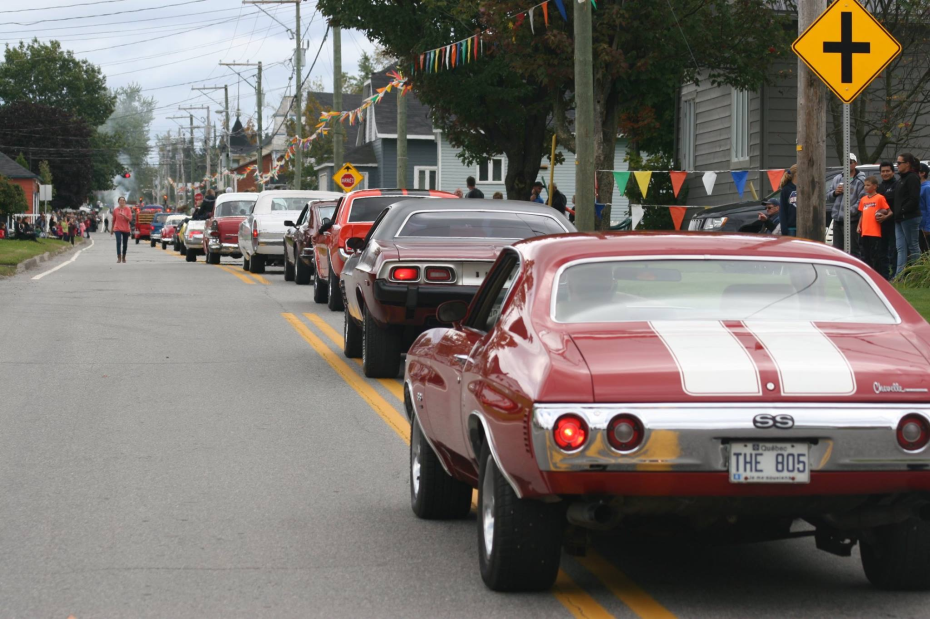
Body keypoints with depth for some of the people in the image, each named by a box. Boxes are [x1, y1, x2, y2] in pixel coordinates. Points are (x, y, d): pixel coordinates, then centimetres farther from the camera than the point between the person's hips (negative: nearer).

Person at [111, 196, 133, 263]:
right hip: (117, 229, -1)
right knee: (118, 242, -15)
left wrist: (124, 215, -22)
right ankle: (119, 258, -16)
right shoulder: (115, 210, 3)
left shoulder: (128, 209, 0)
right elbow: (113, 220, 12)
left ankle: (123, 258, 22)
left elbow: (130, 219, -6)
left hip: (126, 229, 1)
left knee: (125, 244, 7)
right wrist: (112, 229, 18)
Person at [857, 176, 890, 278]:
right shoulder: (863, 199, 16)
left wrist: (881, 213, -18)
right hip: (865, 232, 7)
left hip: (875, 232, -7)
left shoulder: (880, 198, -3)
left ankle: (882, 275, -4)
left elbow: (886, 210, 0)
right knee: (866, 255, 11)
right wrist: (859, 226, 13)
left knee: (877, 255, -7)